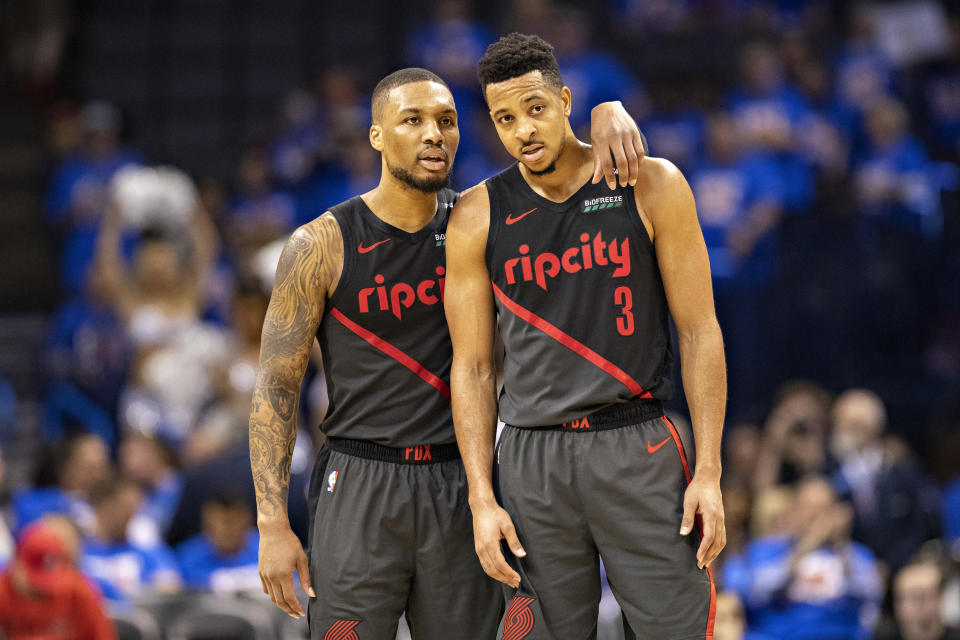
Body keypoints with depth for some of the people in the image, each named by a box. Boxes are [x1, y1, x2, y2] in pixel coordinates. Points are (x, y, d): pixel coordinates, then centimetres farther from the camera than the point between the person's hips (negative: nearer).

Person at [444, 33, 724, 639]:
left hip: (638, 452, -1)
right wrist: (482, 499, -1)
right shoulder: (477, 219, 4)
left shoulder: (650, 187, 0)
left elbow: (699, 332, 1)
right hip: (532, 461, 2)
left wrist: (709, 472, -6)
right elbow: (473, 367, 7)